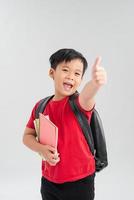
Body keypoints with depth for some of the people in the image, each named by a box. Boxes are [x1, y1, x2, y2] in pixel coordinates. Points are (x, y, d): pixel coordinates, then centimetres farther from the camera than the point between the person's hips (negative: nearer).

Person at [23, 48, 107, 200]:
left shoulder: (79, 103, -15)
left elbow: (86, 96, -39)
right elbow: (27, 136, 6)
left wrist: (95, 83, -61)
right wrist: (42, 149, -14)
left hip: (80, 182, -4)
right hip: (48, 181, 4)